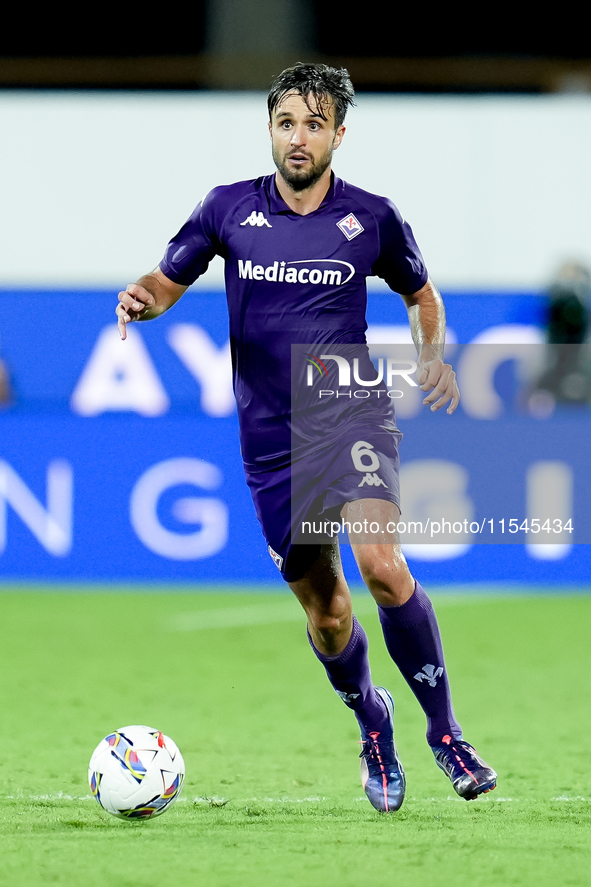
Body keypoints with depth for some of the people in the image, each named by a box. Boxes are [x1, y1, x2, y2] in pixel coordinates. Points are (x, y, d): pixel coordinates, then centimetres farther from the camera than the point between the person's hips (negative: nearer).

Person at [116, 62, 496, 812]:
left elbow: (420, 294, 17)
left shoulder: (371, 218, 1)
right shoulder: (228, 210, 2)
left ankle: (445, 732, -14)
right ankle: (372, 722, 37)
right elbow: (167, 281, 11)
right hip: (272, 442, 2)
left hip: (353, 418, -2)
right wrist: (140, 298, -13)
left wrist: (432, 354, -2)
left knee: (381, 563, -26)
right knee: (322, 608, 8)